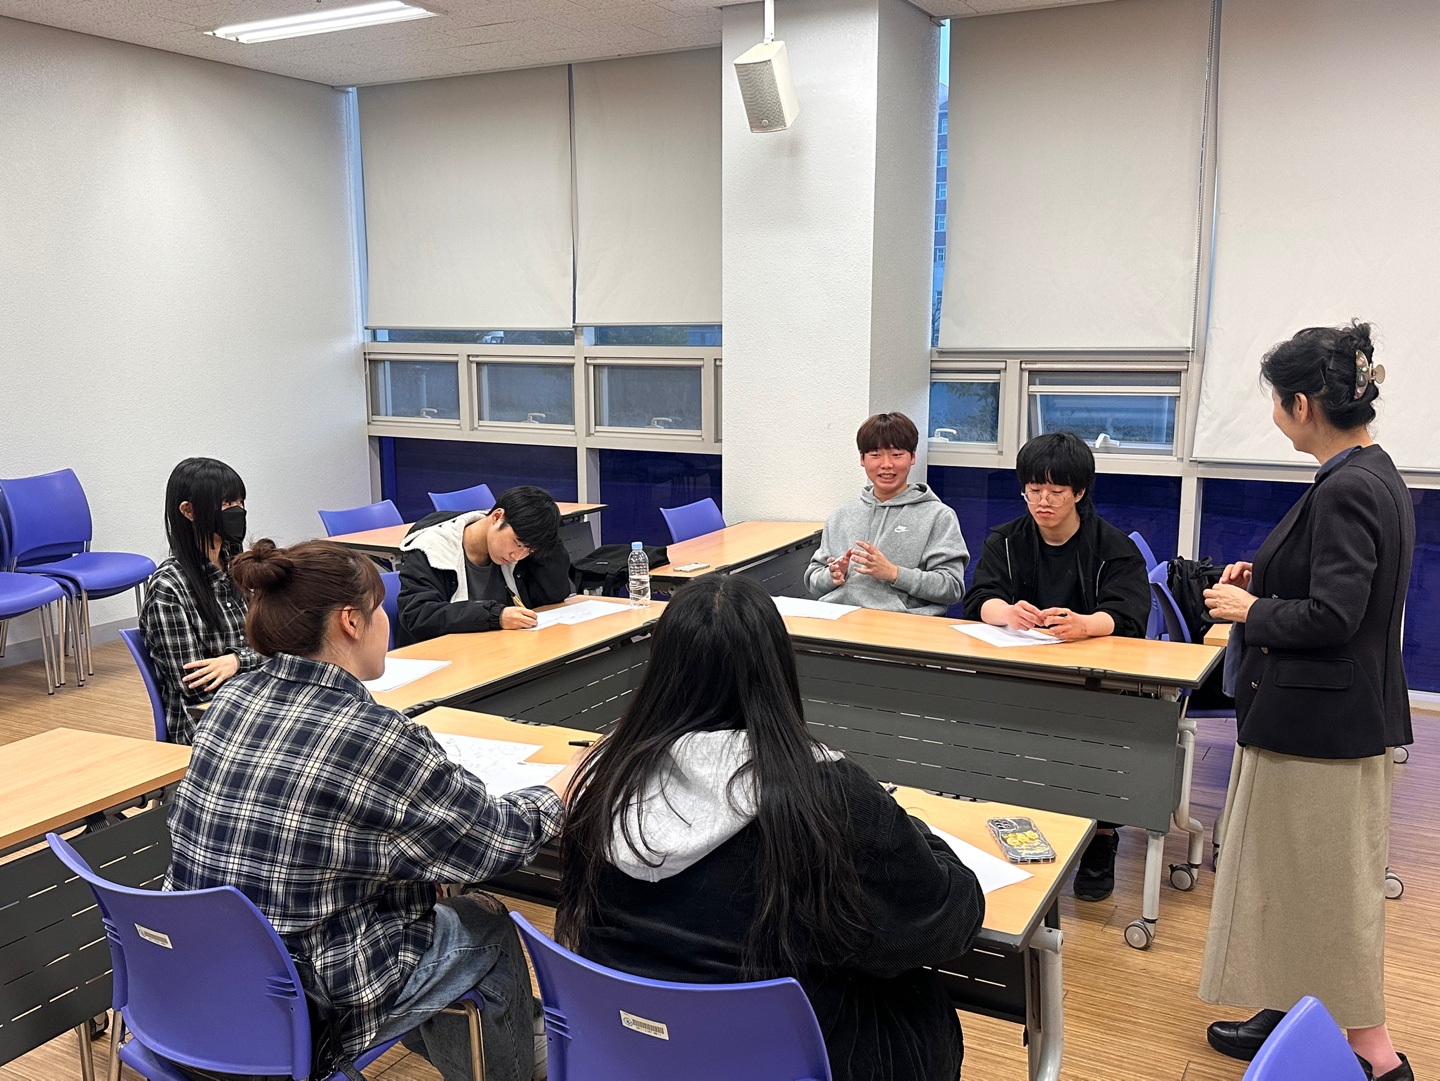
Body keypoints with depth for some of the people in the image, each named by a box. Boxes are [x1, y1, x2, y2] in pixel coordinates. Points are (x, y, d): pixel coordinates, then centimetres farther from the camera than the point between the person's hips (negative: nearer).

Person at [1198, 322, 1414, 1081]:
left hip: (1321, 723, -10)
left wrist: (1250, 610, -11)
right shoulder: (1374, 475, 9)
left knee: (1324, 881, 3)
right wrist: (1265, 578, 10)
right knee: (1294, 873, 19)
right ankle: (1293, 1014, 32)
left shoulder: (1346, 490, -22)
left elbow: (1330, 617, -26)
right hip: (1343, 711, 10)